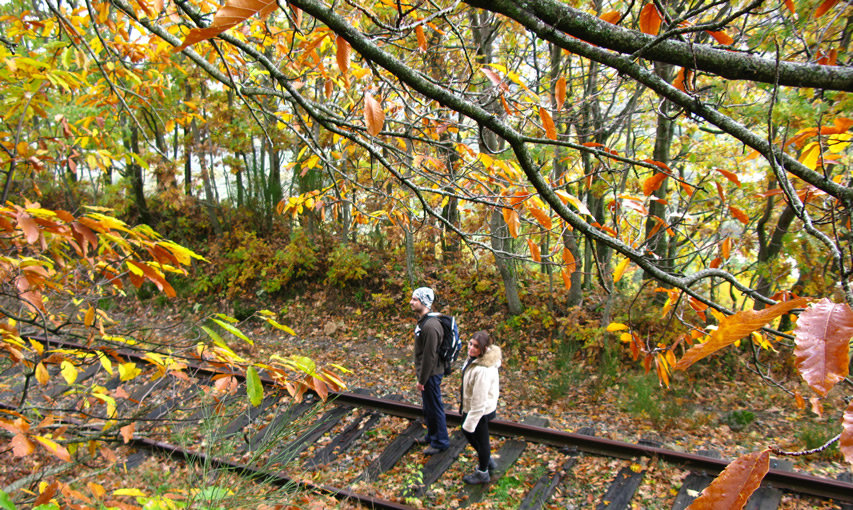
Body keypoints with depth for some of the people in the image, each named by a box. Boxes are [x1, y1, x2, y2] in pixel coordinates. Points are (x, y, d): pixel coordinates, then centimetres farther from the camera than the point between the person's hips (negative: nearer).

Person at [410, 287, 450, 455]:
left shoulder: (430, 326, -27)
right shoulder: (422, 321, 6)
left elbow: (429, 356, -25)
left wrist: (422, 380, -19)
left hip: (431, 374, -10)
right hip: (426, 372, 10)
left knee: (434, 407, 4)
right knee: (428, 407, 22)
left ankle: (440, 441, 19)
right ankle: (431, 436, 39)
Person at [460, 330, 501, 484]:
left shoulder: (482, 370, -37)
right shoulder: (475, 358, -7)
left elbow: (479, 399, -30)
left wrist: (470, 422, -21)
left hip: (480, 410, -10)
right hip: (471, 406, 10)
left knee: (480, 439, 14)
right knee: (467, 432, 28)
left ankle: (483, 473, 40)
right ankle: (488, 461, 49)